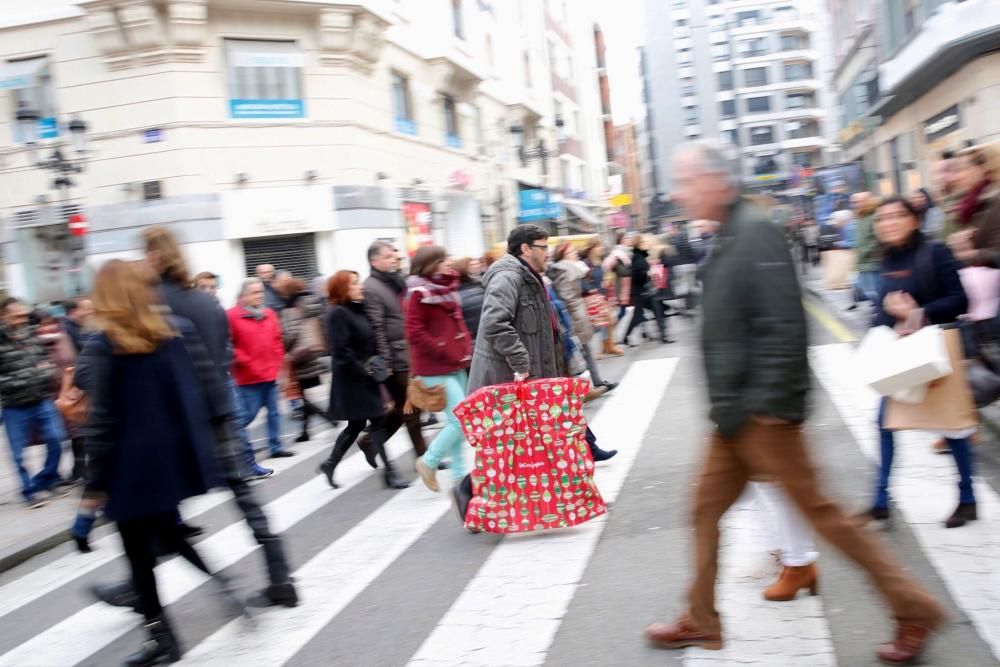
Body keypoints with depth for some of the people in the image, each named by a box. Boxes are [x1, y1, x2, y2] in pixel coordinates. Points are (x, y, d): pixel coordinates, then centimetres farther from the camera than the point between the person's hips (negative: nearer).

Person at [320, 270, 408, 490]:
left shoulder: (359, 310, 12)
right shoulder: (338, 314, -14)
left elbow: (370, 343, 18)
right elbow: (341, 351, -21)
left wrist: (380, 363, 4)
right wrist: (364, 370, -19)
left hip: (365, 378, 9)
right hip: (351, 381, -9)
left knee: (357, 424, 15)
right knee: (378, 422, -7)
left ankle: (330, 464, 27)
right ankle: (389, 471, 0)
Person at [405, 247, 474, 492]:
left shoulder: (447, 288, 12)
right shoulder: (420, 293, -12)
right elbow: (415, 333, -17)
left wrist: (466, 346, 9)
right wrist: (444, 351, -17)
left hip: (457, 365, 9)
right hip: (436, 368, -8)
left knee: (457, 421, 12)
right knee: (463, 420, -11)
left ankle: (459, 474, 22)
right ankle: (429, 462, 6)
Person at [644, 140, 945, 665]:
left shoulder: (756, 232, -17)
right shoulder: (728, 238, 13)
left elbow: (784, 326, -24)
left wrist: (766, 402, -23)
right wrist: (726, 403, 17)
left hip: (764, 414, -10)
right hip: (737, 414, 10)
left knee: (815, 509, 1)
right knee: (707, 507, 13)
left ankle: (913, 607, 17)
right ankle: (701, 621, 27)